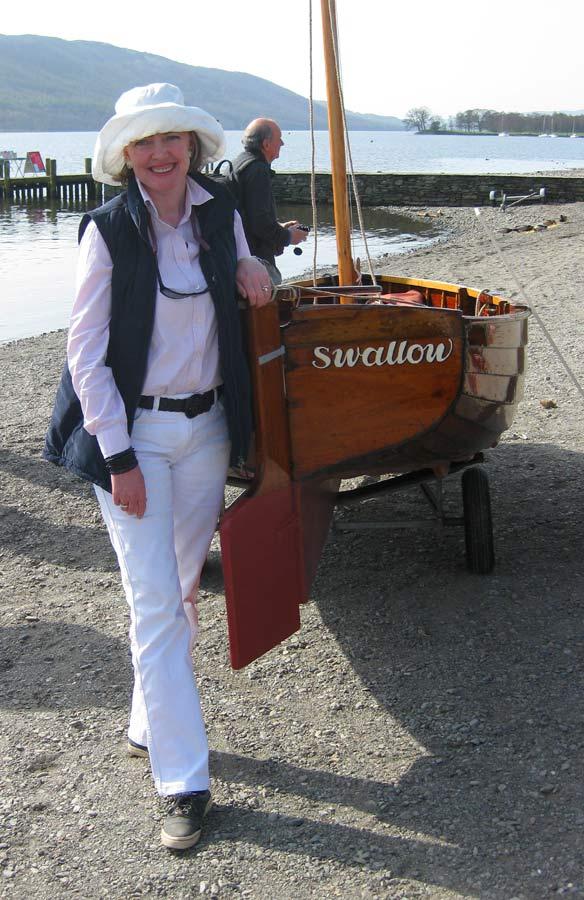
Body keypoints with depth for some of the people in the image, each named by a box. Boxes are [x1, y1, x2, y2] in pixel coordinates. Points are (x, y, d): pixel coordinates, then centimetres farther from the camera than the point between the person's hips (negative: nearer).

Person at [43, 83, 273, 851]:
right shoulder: (110, 231, -10)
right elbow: (86, 351, -10)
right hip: (133, 431, -4)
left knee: (183, 590, 13)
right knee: (155, 603, -6)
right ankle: (184, 781, 1)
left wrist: (249, 266, -3)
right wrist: (119, 458, -14)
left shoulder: (220, 212, 2)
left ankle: (151, 725, 33)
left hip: (206, 426, 5)